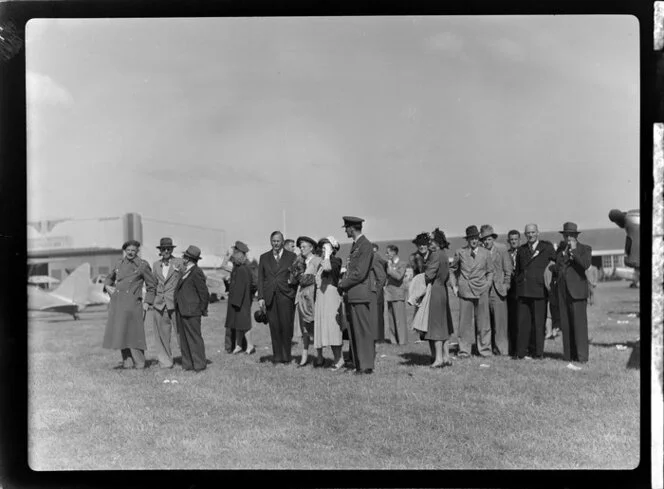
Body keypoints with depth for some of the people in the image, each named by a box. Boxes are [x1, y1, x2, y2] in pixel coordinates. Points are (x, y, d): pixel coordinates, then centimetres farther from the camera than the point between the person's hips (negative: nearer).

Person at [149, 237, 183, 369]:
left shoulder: (180, 263, 1)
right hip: (159, 304, 4)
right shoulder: (156, 265, 13)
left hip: (176, 304, -4)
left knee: (181, 333, -3)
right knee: (162, 336, 6)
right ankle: (165, 362, 17)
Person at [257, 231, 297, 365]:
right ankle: (277, 356, 7)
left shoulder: (292, 256, 9)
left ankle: (286, 356, 4)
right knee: (274, 328, 1)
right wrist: (260, 297, 2)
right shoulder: (264, 257, 15)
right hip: (270, 297, 2)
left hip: (286, 295, -2)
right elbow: (260, 278, 11)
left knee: (286, 327, -7)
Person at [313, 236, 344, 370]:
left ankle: (338, 358, -10)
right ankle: (319, 357, 16)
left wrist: (328, 254, -16)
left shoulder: (336, 260, -3)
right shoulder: (321, 263, 20)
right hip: (320, 297, 7)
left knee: (332, 327, -13)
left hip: (331, 295, -7)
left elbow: (328, 268, -26)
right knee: (319, 327, 7)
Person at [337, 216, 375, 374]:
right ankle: (359, 364, 18)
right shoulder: (355, 244, 17)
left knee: (363, 330, -5)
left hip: (360, 294, -10)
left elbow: (360, 273, -18)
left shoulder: (365, 245, -13)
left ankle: (367, 366, 0)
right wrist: (344, 280, 6)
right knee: (354, 331, 12)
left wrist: (343, 284, -9)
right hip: (353, 295, 10)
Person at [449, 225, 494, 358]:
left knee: (483, 321, 2)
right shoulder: (460, 253, 5)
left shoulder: (485, 253, 7)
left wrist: (488, 284, 4)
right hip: (464, 291, 0)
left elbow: (490, 271, 17)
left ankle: (484, 349, 13)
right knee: (464, 321, 0)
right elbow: (452, 269, 16)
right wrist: (454, 285, 7)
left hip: (481, 291, 1)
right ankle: (464, 350, 8)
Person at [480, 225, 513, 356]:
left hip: (497, 289, -1)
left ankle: (501, 349, 3)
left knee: (500, 320, -3)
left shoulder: (502, 249, 3)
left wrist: (506, 285, 1)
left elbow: (508, 270, 7)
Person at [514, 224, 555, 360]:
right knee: (522, 322, 0)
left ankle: (538, 352, 10)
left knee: (538, 323, 1)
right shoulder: (521, 249, 16)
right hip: (523, 291, 3)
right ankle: (521, 352, 6)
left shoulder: (547, 247, 4)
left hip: (539, 290, -3)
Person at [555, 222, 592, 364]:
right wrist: (565, 252, -4)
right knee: (566, 324, 3)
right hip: (563, 291, 4)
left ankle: (582, 355, -6)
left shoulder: (585, 249, 5)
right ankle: (569, 355, 7)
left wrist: (574, 250, -10)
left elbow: (586, 264, -13)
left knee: (579, 323, -8)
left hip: (577, 290, -4)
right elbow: (557, 267, 3)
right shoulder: (560, 250, 17)